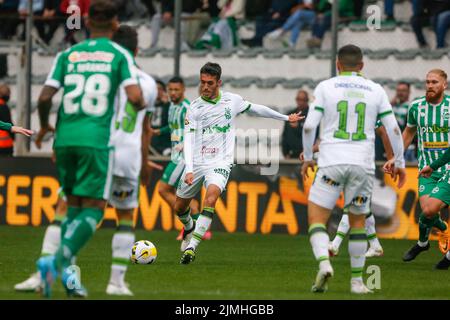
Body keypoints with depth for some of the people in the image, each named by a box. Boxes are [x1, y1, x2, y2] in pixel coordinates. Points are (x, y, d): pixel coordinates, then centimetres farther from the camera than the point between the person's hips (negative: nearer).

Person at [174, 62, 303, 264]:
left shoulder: (232, 101, 3)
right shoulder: (195, 107, -3)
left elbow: (255, 109, 21)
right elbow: (188, 140, -9)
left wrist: (286, 118, 30)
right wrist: (189, 170, -22)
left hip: (220, 163, -1)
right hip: (196, 163, 2)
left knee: (211, 197, -29)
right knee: (179, 208, 11)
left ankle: (191, 247, -31)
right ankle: (189, 228, 47)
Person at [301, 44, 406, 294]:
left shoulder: (325, 87, 3)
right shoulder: (375, 91, 8)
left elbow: (309, 126, -3)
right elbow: (393, 129, 6)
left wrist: (307, 157, 11)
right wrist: (399, 163, 17)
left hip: (331, 162, -2)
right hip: (363, 164, 2)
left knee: (316, 218, 2)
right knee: (357, 221, 16)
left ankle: (324, 263, -24)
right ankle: (357, 280, 16)